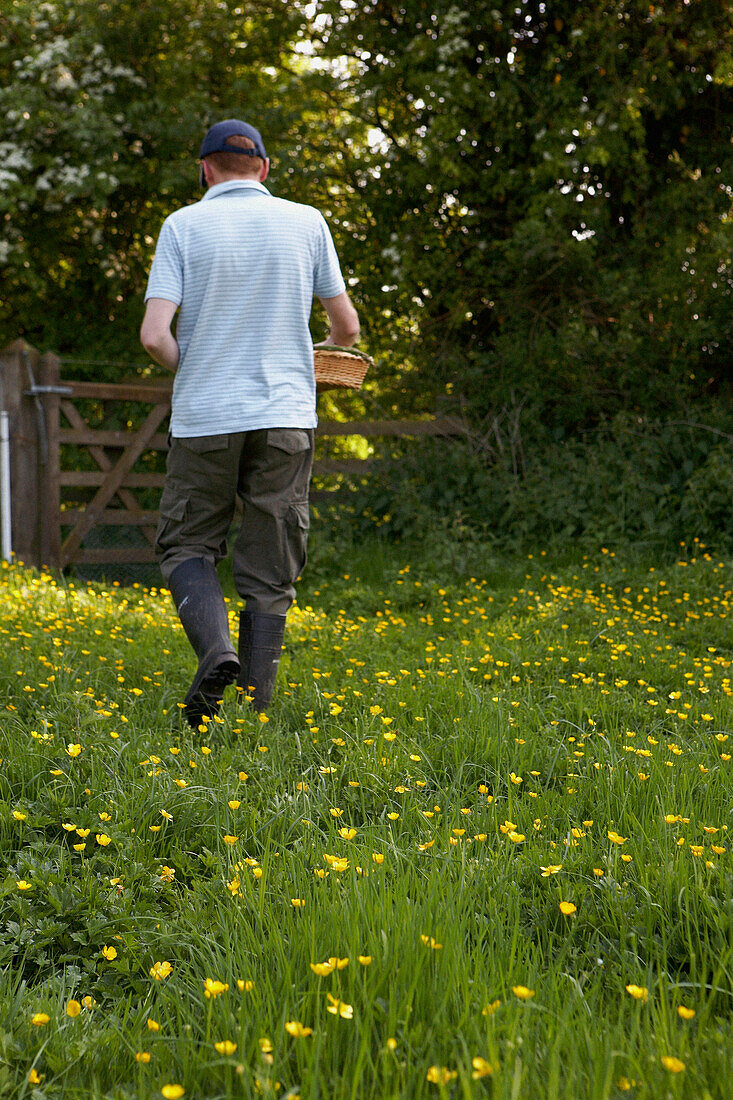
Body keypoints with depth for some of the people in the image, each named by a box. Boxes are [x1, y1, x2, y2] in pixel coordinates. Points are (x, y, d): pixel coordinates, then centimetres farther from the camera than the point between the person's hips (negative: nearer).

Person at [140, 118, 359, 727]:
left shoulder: (184, 226, 0)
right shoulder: (306, 222, 5)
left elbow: (155, 335, -9)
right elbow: (347, 326, 9)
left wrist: (191, 372, 11)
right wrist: (322, 352, 32)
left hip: (205, 418, -1)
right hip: (285, 415, 1)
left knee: (186, 545, 15)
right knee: (269, 572, 8)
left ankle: (216, 650, -11)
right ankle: (254, 709, 7)